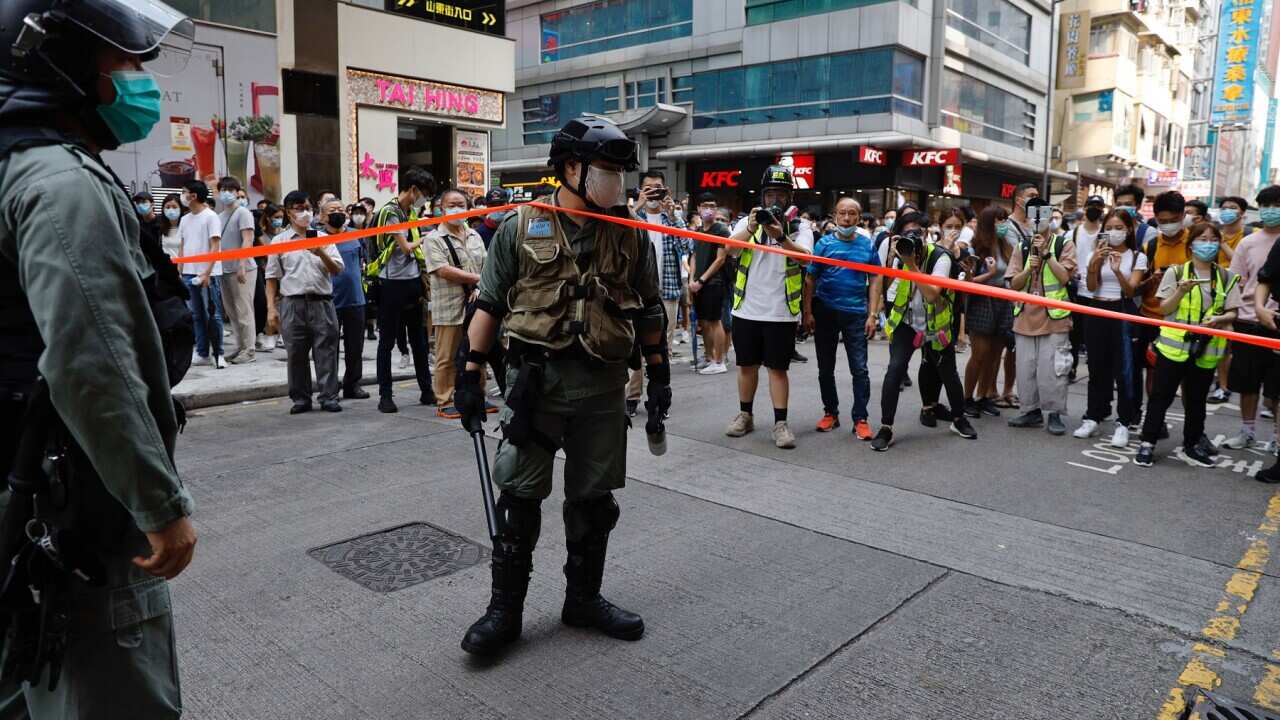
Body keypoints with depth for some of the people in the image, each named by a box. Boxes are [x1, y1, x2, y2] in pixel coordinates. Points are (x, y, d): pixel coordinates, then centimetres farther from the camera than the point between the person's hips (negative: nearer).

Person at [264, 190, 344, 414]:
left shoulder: (323, 237, 10)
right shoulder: (279, 241, 8)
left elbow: (337, 270, 4)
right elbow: (272, 277, 8)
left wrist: (321, 254, -12)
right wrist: (271, 307, 1)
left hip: (322, 301, 0)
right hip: (292, 303, 0)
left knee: (326, 350, 0)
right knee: (296, 353, 5)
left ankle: (329, 397, 7)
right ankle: (300, 398, 15)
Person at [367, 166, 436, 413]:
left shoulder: (412, 212, 14)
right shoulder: (390, 212, -10)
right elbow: (406, 247, -14)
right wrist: (424, 240, 2)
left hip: (413, 282, 8)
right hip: (392, 283, -8)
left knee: (418, 339, 12)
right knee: (387, 341, 1)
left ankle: (426, 390, 19)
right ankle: (385, 395, 7)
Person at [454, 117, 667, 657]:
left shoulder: (630, 235, 6)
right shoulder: (520, 227, -1)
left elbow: (649, 310, 11)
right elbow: (489, 303, 2)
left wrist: (659, 376, 8)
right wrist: (470, 373, -2)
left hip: (603, 387, 3)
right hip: (536, 379, -2)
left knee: (594, 499, 11)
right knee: (520, 497, 3)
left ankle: (583, 599, 29)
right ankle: (505, 609, 18)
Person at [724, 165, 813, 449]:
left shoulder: (800, 227, 1)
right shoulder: (748, 221, 5)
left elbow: (804, 256, -18)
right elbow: (730, 250, -12)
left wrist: (781, 237, -35)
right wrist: (751, 229, -31)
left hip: (781, 312, -2)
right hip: (747, 308, 2)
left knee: (778, 368, 1)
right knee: (747, 364, 12)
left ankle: (780, 423, 5)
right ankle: (745, 415, 25)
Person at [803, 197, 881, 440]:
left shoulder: (867, 245, 2)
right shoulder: (824, 243, 0)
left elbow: (874, 281, 3)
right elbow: (810, 279, 0)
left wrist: (872, 315, -4)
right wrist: (808, 312, -7)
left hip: (856, 314, 0)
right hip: (825, 313, 1)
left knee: (860, 370, -1)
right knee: (825, 368, 10)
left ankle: (860, 419, 7)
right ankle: (830, 413, 24)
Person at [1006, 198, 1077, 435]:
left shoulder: (1063, 244, 1)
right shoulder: (1022, 247, 11)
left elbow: (1064, 277, -10)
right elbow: (1014, 284, 5)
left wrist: (1046, 253, -14)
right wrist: (1029, 268, -13)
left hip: (1053, 317, -4)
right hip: (1025, 317, 4)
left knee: (1051, 369, -5)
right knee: (1025, 368, 8)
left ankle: (1054, 414, 5)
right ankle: (1031, 411, 19)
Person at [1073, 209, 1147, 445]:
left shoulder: (1137, 257, 1)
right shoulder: (1095, 254, 8)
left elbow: (1130, 290, -10)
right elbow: (1091, 287, -4)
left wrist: (1118, 271, -27)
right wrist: (1094, 264, -21)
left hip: (1123, 313, -2)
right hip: (1096, 312, 2)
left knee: (1123, 368, -3)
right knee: (1097, 366, 7)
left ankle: (1123, 423, 1)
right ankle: (1093, 417, 16)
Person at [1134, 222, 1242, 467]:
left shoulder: (1226, 277, 7)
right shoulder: (1176, 272, 0)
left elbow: (1232, 313, 6)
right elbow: (1164, 309, -3)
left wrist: (1219, 319, -15)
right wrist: (1181, 291, -19)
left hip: (1207, 348, 3)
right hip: (1174, 345, -2)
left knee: (1197, 399, 12)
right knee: (1161, 395, 0)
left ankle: (1191, 445, 23)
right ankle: (1148, 443, 8)